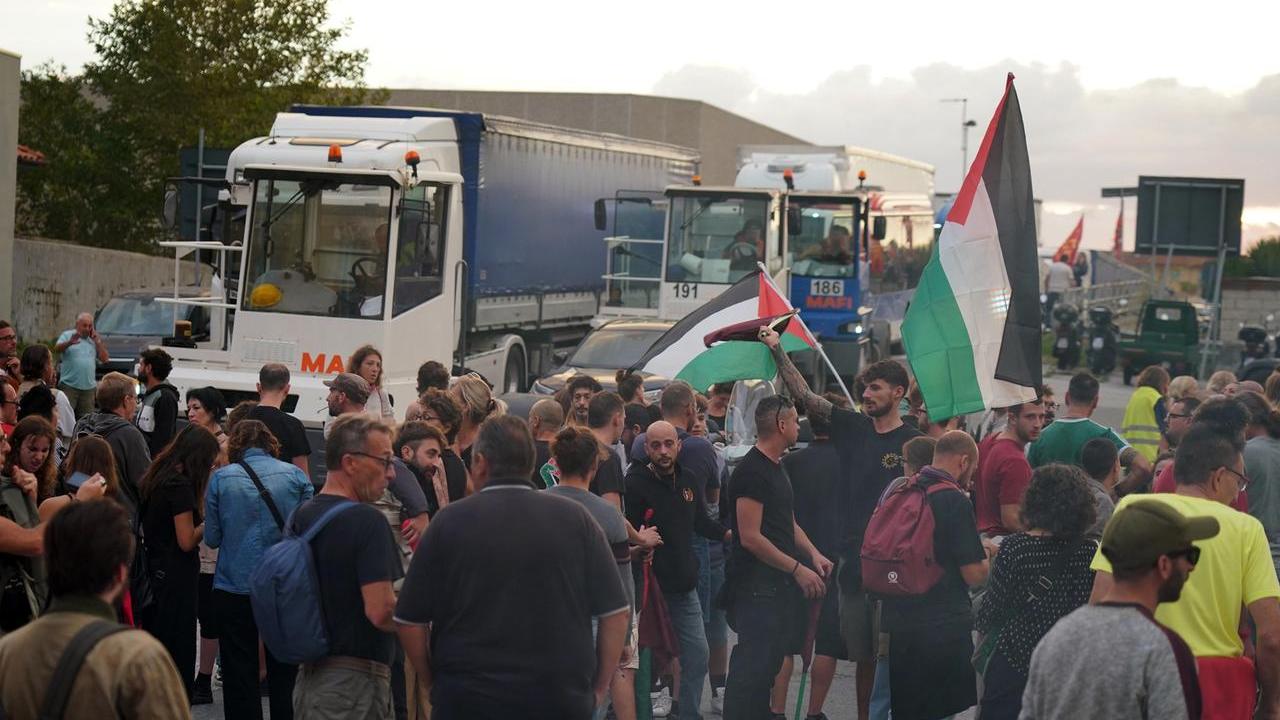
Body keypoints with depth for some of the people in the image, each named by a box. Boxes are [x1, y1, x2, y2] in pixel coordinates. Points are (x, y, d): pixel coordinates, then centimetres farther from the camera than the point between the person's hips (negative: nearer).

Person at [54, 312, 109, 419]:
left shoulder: (94, 339, 16)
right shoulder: (67, 335, 5)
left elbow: (104, 358, 10)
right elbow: (57, 349, -12)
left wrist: (97, 341, 1)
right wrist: (70, 342, -31)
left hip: (88, 387, 4)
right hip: (69, 385, -4)